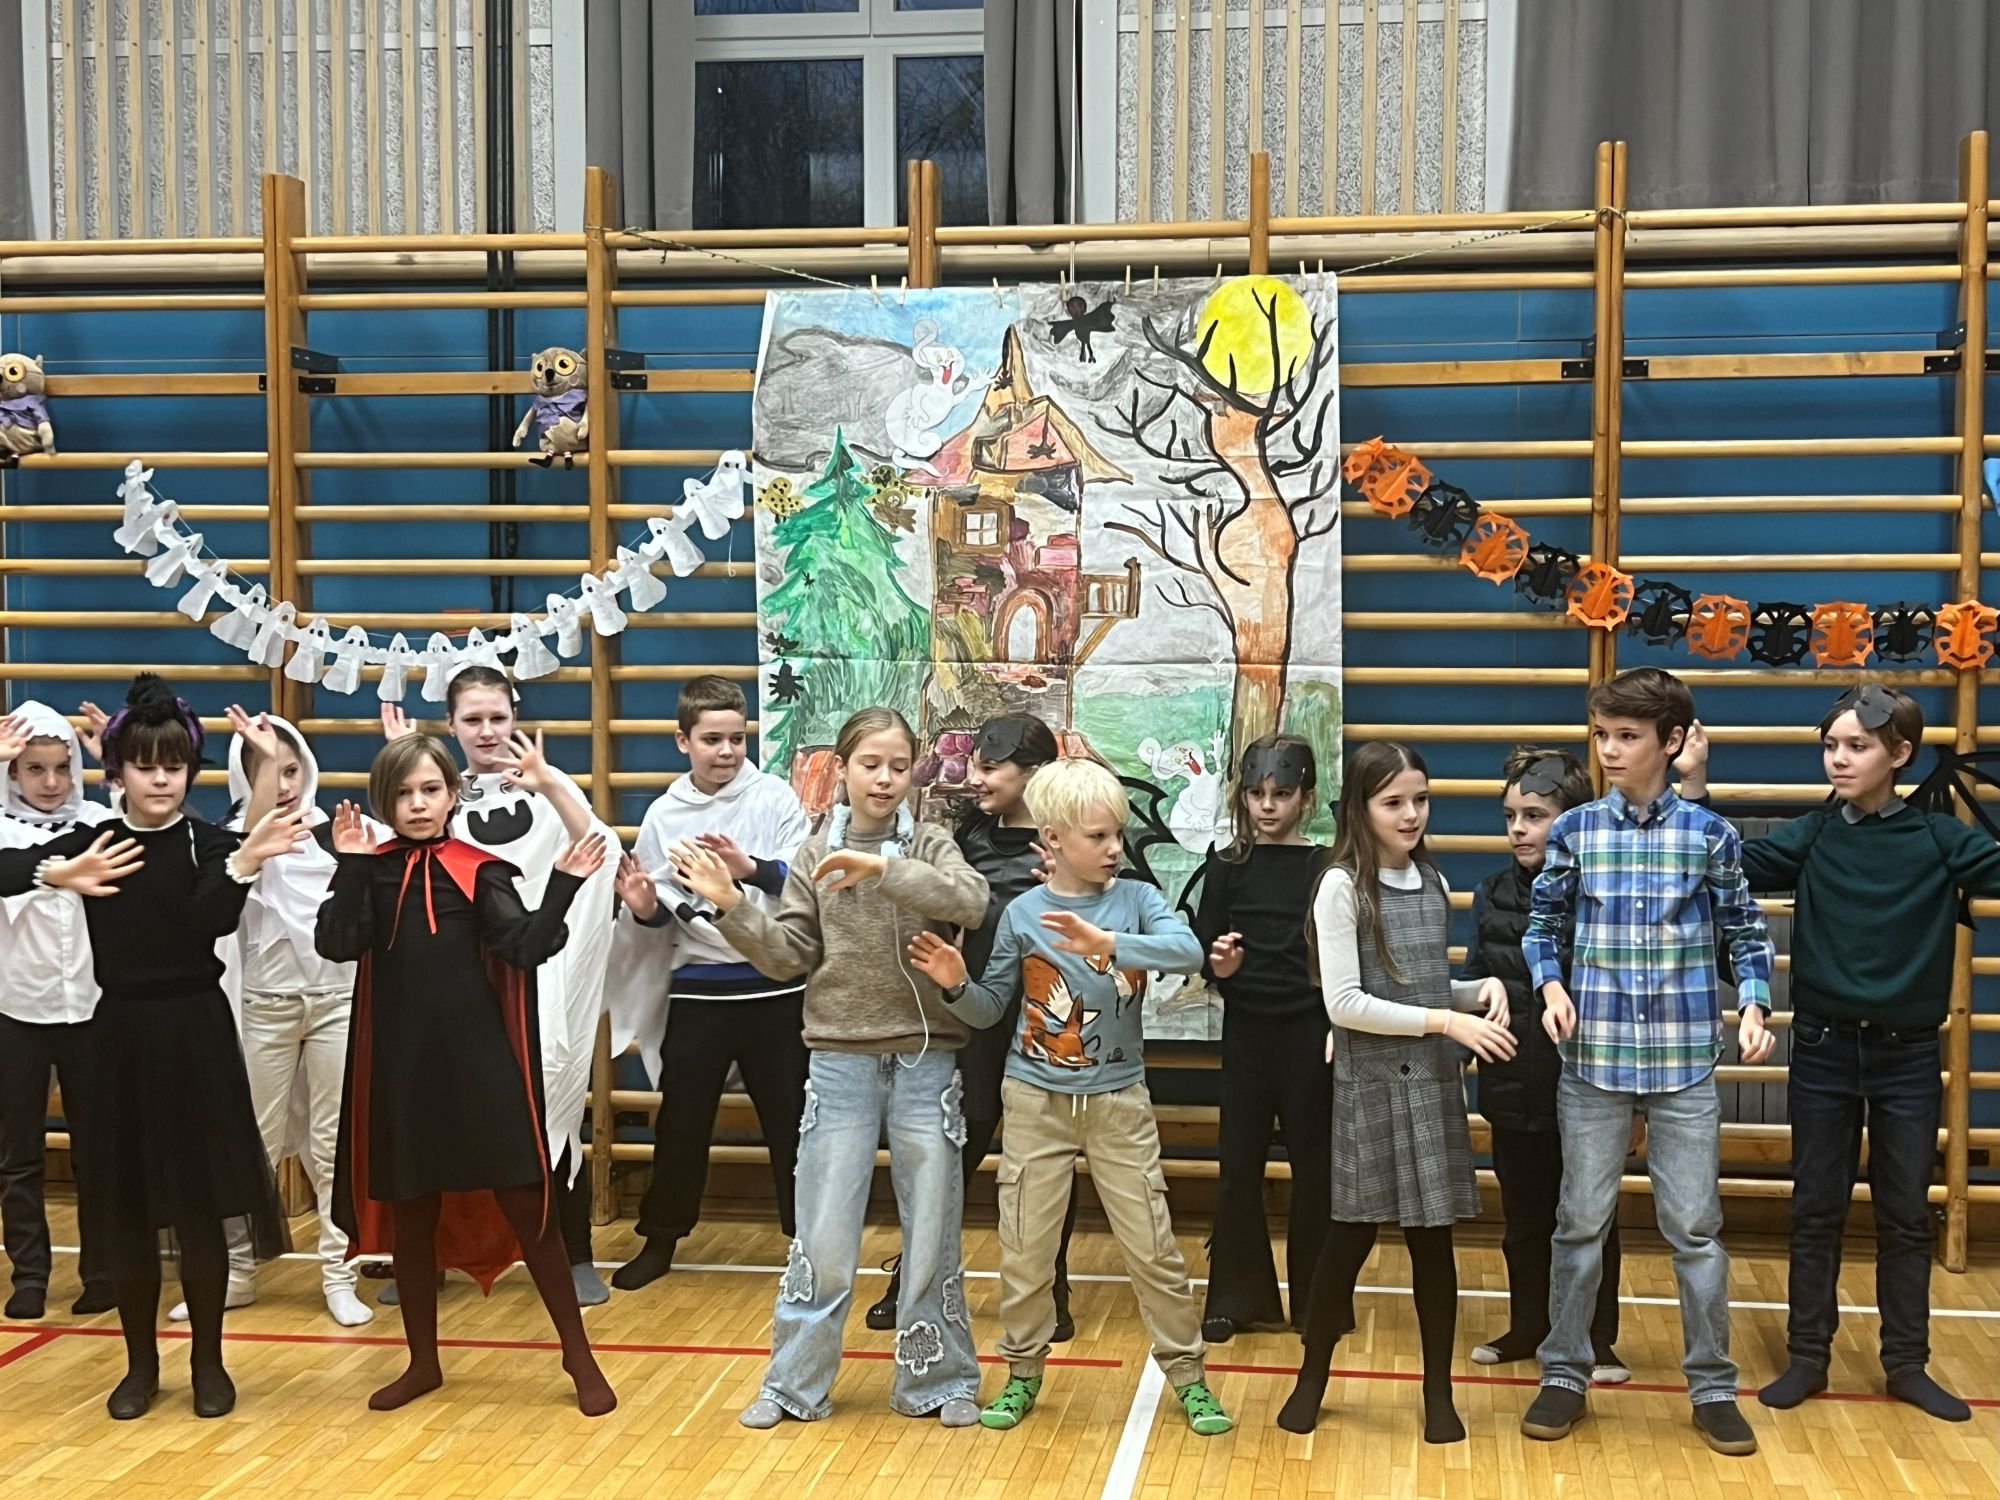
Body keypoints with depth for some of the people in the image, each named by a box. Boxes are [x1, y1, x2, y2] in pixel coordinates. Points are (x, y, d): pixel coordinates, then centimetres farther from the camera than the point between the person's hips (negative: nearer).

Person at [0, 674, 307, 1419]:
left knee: (200, 1207, 5)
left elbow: (212, 921, -22)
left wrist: (245, 862, -38)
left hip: (196, 1032, -2)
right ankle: (140, 1363, 24)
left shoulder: (210, 844, -4)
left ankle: (208, 1362, 19)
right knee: (128, 1209, 9)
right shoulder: (92, 844, 1)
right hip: (121, 1034, 2)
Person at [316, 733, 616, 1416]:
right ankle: (423, 1361, 29)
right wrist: (351, 867, -20)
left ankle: (578, 1355, 10)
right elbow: (334, 943, -11)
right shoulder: (370, 872, 3)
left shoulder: (479, 872, -1)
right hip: (400, 1065, 2)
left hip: (480, 1063, -2)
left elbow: (526, 947, -10)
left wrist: (563, 887, -23)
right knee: (408, 1213, 12)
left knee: (526, 1205, -1)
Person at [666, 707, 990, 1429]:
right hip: (841, 1064, 1)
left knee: (932, 1231, 8)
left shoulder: (930, 846, -1)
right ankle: (795, 1384, 19)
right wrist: (731, 904, -12)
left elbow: (972, 901, -21)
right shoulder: (814, 855, 4)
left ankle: (937, 1381, 23)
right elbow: (789, 955, 1)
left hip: (927, 1062, -1)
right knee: (823, 1235, 5)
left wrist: (881, 866, -30)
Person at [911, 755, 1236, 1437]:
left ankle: (1188, 1374, 17)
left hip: (1120, 1102, 0)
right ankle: (1023, 1374, 23)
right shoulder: (1022, 914, -2)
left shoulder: (1136, 899, -4)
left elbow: (1187, 951, -24)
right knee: (1025, 1248, 6)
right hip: (1036, 1101, 1)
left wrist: (1108, 943, -36)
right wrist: (956, 984, -16)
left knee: (1152, 1246, 2)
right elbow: (990, 1010, 4)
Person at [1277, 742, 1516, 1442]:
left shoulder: (1433, 883, 9)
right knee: (1352, 1234, 3)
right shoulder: (1342, 886, -10)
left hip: (1434, 1079, 5)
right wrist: (1446, 1020, -17)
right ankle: (1313, 1377, 20)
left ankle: (1438, 1391, 18)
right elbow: (1344, 1004, -15)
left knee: (1432, 1236, 7)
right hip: (1369, 1083, -5)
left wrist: (1480, 990, -2)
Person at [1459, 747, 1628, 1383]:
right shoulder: (1494, 894, 3)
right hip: (1513, 1087, 4)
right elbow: (1471, 985, 10)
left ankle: (1596, 1341, 25)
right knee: (1523, 1218, 17)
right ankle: (1529, 1326, 34)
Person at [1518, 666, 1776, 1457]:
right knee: (1581, 1222, 8)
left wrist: (1753, 1005, -8)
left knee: (1696, 1227, 6)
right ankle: (1565, 1374, 21)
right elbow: (1543, 926, 9)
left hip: (1683, 1062, -1)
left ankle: (1713, 1386, 20)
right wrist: (1550, 985, -8)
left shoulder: (1710, 833, -1)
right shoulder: (1574, 830, 1)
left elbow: (1745, 932, 7)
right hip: (1593, 1058, 1)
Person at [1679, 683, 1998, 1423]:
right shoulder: (1811, 836, -1)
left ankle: (1907, 1363, 23)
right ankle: (1808, 1356, 19)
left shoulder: (1937, 837, -5)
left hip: (1908, 1054, -1)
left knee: (1905, 1214, 10)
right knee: (1816, 1210, 9)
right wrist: (1693, 787, -15)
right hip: (1824, 1048, 1)